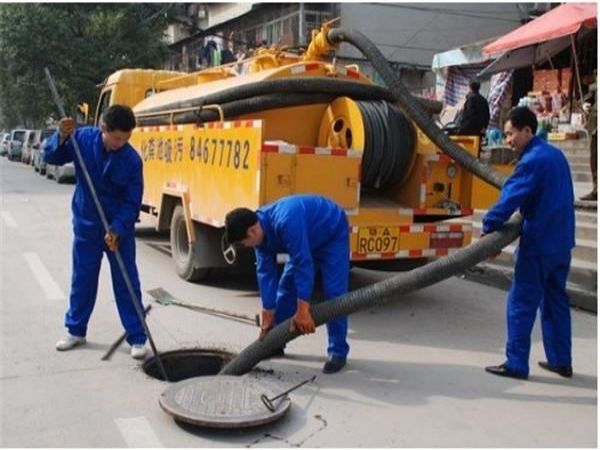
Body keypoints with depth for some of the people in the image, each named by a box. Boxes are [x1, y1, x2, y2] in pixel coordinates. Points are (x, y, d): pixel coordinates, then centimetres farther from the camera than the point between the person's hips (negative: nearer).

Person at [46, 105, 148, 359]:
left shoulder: (132, 160, -18)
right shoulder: (83, 139, -12)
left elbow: (132, 203, -15)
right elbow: (52, 157, -1)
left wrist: (117, 230, -25)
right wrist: (62, 137, -20)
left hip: (120, 228, -2)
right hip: (86, 225, 2)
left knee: (126, 283, 1)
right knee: (82, 279, 13)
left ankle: (137, 338, 10)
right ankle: (76, 331, 31)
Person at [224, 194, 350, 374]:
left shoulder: (286, 223, -42)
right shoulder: (260, 230, -14)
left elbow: (304, 264, -41)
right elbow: (265, 273, -10)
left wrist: (302, 311, -38)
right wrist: (268, 316, -9)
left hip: (333, 234, -8)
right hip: (308, 239, 8)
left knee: (334, 293, -15)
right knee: (286, 287, 7)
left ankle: (338, 352, -4)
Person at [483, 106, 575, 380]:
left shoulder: (532, 160, -16)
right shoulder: (556, 155, 13)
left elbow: (510, 198, -22)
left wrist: (489, 228, -16)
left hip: (538, 244, -9)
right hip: (561, 242, 9)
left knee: (522, 304, -1)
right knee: (555, 300, 17)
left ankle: (516, 364, 4)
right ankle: (561, 360, 25)